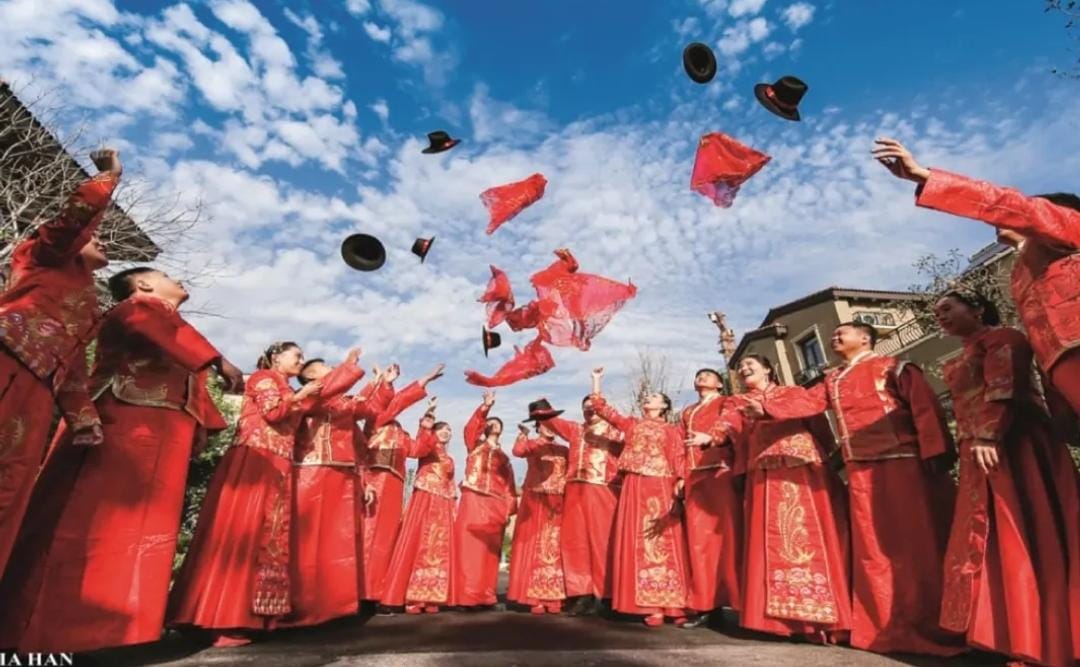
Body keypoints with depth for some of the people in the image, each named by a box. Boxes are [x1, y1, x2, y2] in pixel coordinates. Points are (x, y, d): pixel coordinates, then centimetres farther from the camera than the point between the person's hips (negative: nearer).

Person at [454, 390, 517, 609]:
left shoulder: (503, 457, 21)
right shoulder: (475, 445, 14)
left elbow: (509, 486, 14)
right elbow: (470, 427, -7)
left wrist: (508, 509, 1)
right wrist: (485, 407, -20)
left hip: (494, 506, 3)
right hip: (472, 501, -2)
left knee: (489, 552, 1)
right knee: (468, 548, -9)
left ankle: (485, 596, 7)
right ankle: (467, 596, -7)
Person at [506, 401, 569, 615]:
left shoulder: (564, 450, 12)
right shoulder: (532, 445, 1)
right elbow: (518, 451, -23)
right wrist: (523, 434, -19)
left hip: (557, 505, 4)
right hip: (535, 503, -3)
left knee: (555, 551, 6)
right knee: (535, 550, -1)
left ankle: (553, 598, 12)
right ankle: (535, 598, 4)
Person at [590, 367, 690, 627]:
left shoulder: (672, 430, 11)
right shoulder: (632, 424, 19)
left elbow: (680, 458, -2)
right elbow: (601, 408, 16)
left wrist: (681, 482, -19)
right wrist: (596, 382, 14)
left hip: (662, 489, -3)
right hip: (635, 489, 3)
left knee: (666, 544, -4)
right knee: (641, 545, 1)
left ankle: (674, 604, -1)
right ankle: (653, 606, 5)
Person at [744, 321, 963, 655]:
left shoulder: (891, 367, 2)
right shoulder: (833, 381, 21)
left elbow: (925, 406, -7)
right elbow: (807, 401, 10)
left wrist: (934, 452, -18)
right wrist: (766, 406, -3)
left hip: (903, 462, -6)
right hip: (861, 469, 6)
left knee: (919, 543, -1)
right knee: (873, 547, 9)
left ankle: (933, 624, 11)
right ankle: (888, 624, 19)